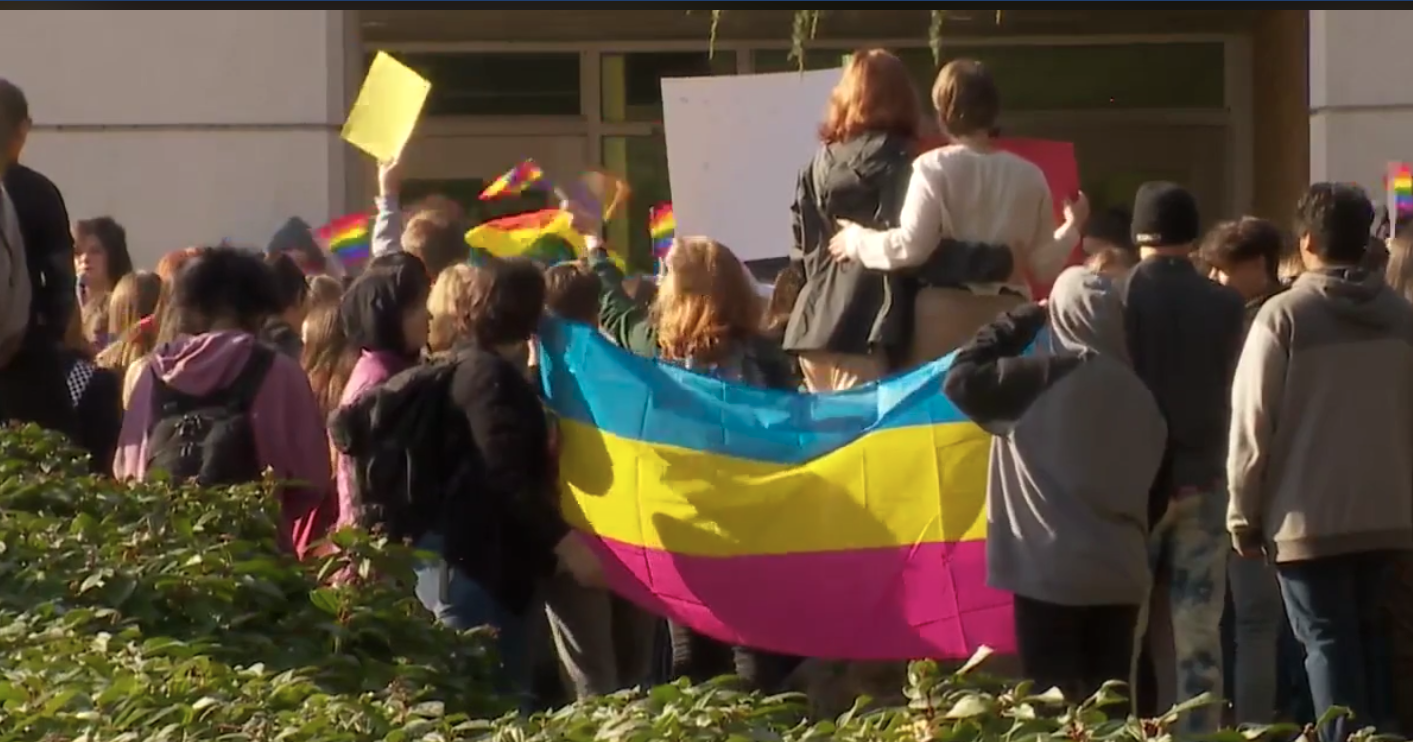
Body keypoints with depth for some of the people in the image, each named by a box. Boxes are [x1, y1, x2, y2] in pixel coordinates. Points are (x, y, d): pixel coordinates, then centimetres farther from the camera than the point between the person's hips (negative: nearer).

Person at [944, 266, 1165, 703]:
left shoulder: (1042, 377, -11)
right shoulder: (1137, 393, 7)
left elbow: (961, 379, -4)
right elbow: (1151, 485, 12)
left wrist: (1023, 320, 4)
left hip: (1052, 572, -5)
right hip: (1121, 574, 5)